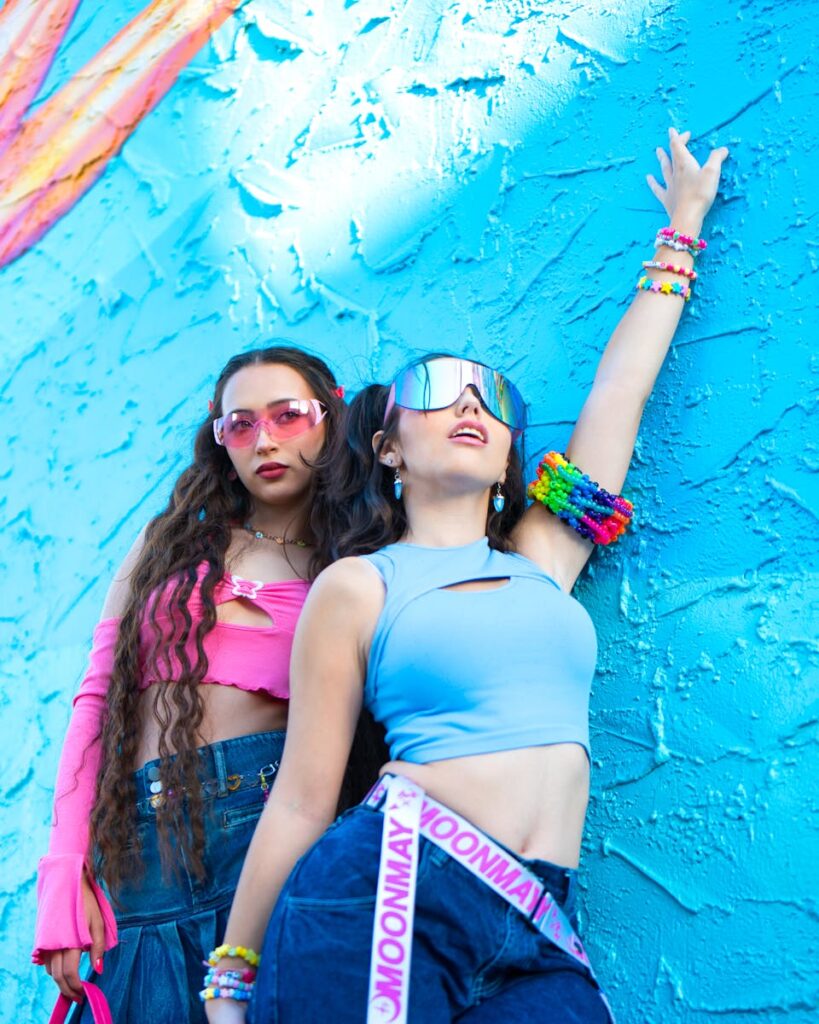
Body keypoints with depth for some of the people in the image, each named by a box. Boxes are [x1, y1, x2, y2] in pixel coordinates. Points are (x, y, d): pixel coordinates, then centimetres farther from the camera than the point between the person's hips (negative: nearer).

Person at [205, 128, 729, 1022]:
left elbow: (619, 387, 25)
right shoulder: (358, 588, 6)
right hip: (389, 893, -4)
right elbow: (302, 799, 4)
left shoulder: (541, 559, 18)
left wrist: (682, 228, 33)